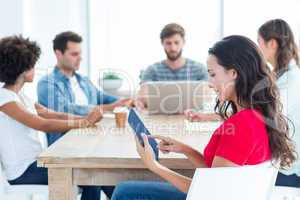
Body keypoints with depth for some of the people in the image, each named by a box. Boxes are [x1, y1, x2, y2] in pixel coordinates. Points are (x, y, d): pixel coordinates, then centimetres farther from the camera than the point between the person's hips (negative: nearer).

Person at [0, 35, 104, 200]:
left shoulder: (20, 96, 13)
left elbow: (55, 115, 7)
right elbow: (44, 125, -24)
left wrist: (86, 118, -7)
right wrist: (84, 123, -19)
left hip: (34, 163, 8)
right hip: (23, 172, -8)